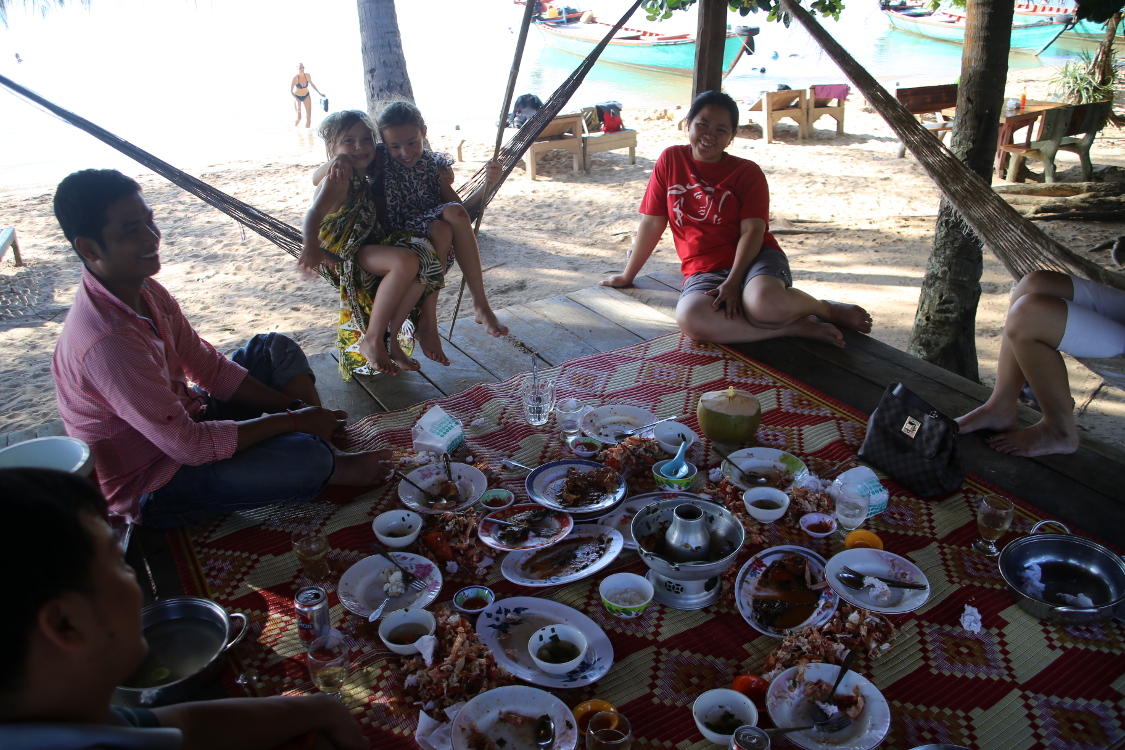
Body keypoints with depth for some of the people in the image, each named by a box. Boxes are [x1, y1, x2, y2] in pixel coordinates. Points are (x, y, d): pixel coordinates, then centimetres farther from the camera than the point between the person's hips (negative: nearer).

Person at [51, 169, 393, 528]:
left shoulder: (143, 289, -4)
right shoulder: (106, 340, -34)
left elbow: (208, 367, 4)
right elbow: (187, 445, -31)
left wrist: (291, 405, -5)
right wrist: (293, 420, -21)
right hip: (152, 487, -10)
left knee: (275, 349, 10)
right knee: (306, 457, -29)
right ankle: (333, 470, 8)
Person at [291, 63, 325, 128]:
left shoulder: (307, 76, -15)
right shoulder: (295, 78, -25)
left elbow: (312, 84, 5)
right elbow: (291, 91, -20)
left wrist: (319, 93, 6)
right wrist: (296, 99, -30)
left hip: (306, 96, 3)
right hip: (297, 97, -3)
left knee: (309, 115, -6)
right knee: (298, 117, -5)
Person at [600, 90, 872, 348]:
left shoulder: (748, 172, 3)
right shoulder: (670, 160, 9)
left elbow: (752, 231, -8)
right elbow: (652, 223, 13)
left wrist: (732, 283, -22)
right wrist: (628, 275, 17)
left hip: (753, 258, -1)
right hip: (703, 273, 2)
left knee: (765, 302, -39)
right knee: (689, 318, -36)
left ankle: (826, 309, -2)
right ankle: (797, 327, -20)